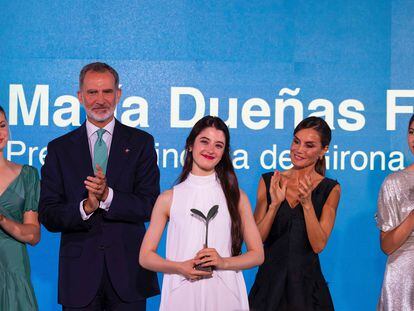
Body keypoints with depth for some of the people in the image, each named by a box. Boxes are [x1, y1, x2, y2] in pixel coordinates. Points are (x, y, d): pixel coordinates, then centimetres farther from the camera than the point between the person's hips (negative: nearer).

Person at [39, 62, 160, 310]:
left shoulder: (141, 143, 4)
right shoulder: (59, 149, 5)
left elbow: (150, 206, -4)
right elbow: (48, 217, -1)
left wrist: (108, 196, -19)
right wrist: (85, 207, -19)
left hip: (128, 271, 0)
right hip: (79, 270, 0)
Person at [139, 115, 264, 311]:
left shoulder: (236, 197, 3)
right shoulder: (168, 198, 2)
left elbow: (257, 254, 5)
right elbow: (146, 256, 3)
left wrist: (223, 262, -12)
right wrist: (180, 267, -13)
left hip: (224, 294, 0)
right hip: (182, 294, 0)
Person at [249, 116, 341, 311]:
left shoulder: (330, 189, -2)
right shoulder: (269, 181, 1)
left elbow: (319, 245, -10)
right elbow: (256, 240, -4)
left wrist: (307, 203, -22)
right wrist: (275, 204, -18)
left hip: (307, 283, -1)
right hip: (270, 280, 1)